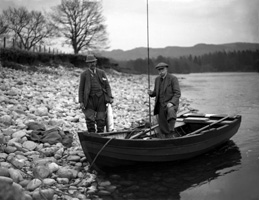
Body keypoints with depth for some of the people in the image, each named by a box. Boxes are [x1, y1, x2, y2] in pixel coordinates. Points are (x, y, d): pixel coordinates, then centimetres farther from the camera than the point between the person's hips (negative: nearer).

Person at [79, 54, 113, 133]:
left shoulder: (101, 73, 9)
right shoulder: (84, 74, 4)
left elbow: (107, 85, 9)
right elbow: (81, 88, 4)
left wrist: (110, 97, -3)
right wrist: (81, 101, -4)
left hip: (101, 99, 2)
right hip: (90, 99, -1)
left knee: (101, 119, 2)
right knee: (90, 119, -7)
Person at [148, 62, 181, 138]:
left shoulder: (173, 78, -8)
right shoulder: (157, 79, 10)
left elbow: (177, 93, -14)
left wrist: (171, 103, -29)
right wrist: (151, 93, -4)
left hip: (171, 103, -6)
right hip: (161, 105, 6)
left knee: (171, 111, -39)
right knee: (163, 128, 6)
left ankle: (172, 132, -35)